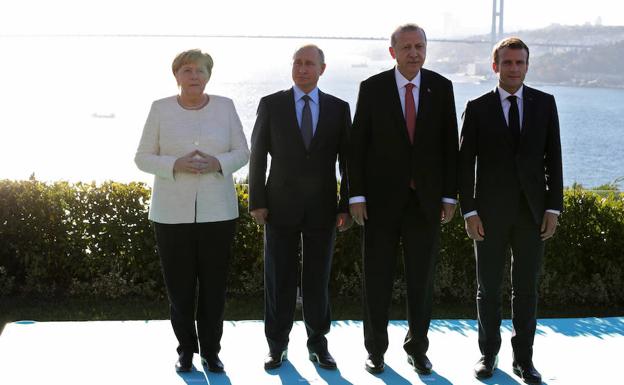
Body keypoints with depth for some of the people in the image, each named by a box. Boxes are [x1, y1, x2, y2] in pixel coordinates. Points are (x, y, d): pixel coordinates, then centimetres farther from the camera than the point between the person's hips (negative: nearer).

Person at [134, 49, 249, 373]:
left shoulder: (225, 106, 5)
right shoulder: (160, 109, 2)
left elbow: (242, 152, 6)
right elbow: (143, 157, 1)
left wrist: (217, 163, -15)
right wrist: (176, 165, -17)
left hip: (217, 210, 1)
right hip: (173, 212, 0)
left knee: (214, 284, 3)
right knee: (179, 285, 3)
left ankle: (210, 350, 15)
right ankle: (186, 349, 18)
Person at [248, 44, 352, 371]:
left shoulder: (338, 108, 4)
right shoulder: (271, 105, 1)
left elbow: (347, 160, 5)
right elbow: (258, 156, 1)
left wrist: (347, 206, 0)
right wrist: (256, 202, -4)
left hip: (322, 208, 1)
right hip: (281, 206, -1)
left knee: (318, 279, 8)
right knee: (279, 279, 4)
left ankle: (317, 343, 20)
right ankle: (277, 345, 15)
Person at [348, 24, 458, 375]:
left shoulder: (441, 87, 1)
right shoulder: (372, 88, -3)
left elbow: (449, 144, 4)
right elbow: (358, 145, -2)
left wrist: (450, 195, 1)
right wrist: (357, 195, -7)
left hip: (426, 198, 2)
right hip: (382, 198, -1)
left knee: (422, 278, 8)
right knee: (378, 278, 5)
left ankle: (418, 348, 21)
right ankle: (376, 349, 18)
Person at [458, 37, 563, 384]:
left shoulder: (545, 103, 4)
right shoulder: (478, 108, -1)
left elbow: (553, 158, 4)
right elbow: (465, 163, -1)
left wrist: (554, 207, -2)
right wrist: (469, 211, -7)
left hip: (532, 212, 1)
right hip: (491, 212, -1)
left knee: (527, 287, 8)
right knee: (489, 287, 8)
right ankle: (489, 354, 22)